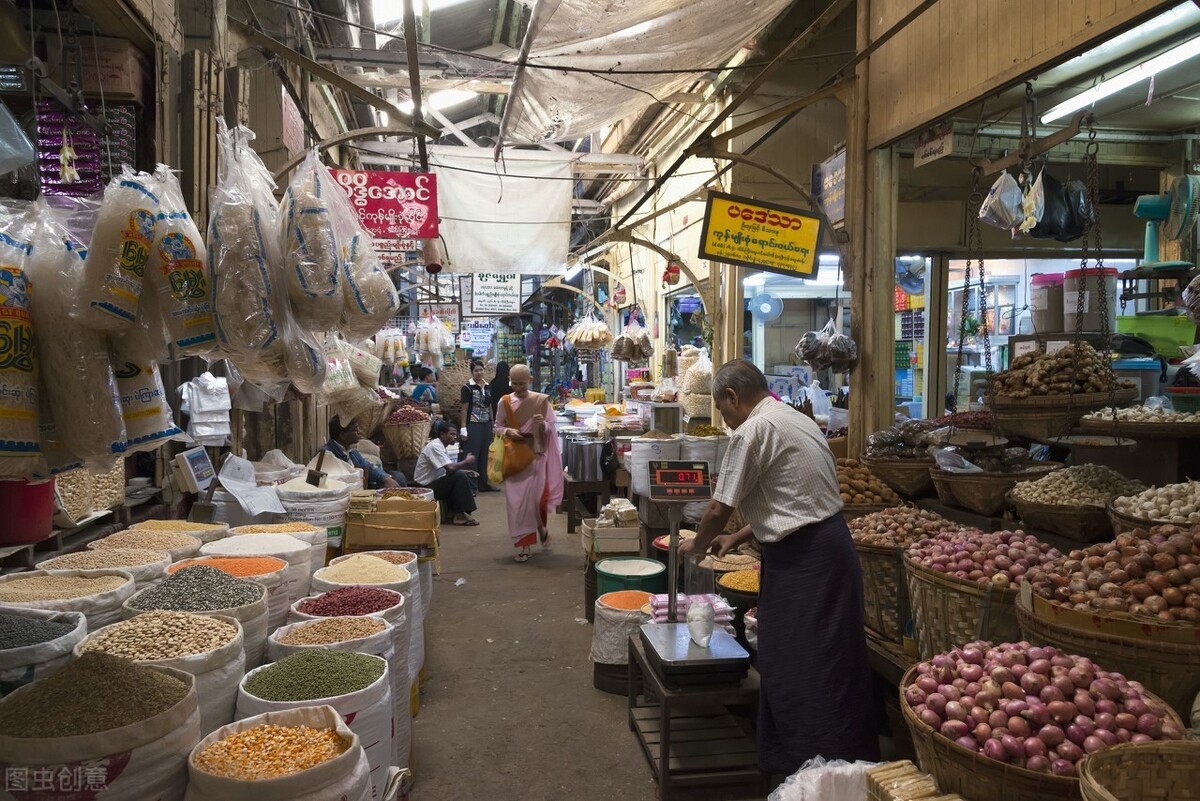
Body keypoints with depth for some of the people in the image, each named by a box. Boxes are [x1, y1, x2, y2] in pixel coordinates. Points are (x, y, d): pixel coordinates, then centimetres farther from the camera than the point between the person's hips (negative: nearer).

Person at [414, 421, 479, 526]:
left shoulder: (440, 446, 13)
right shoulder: (435, 446, -19)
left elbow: (450, 468, 13)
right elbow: (450, 468, -28)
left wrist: (467, 471, -2)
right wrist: (466, 461, -12)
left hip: (433, 484, 10)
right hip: (426, 488, -10)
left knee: (463, 475, 7)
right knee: (460, 476, -21)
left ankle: (456, 513, 3)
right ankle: (460, 515, -15)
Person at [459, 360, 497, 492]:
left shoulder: (488, 387, 11)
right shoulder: (468, 387, -7)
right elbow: (464, 409, -9)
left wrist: (492, 424, 15)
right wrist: (463, 428, -13)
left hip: (486, 425, 6)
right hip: (473, 425, -6)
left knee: (485, 455, 11)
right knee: (472, 456, -4)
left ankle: (484, 484, 20)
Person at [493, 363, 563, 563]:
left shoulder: (542, 400, -2)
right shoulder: (504, 402, 2)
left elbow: (551, 429, 1)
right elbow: (498, 427, 8)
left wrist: (543, 424, -21)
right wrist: (508, 431, -14)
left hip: (536, 455, -1)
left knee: (538, 496, -7)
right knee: (516, 500, 0)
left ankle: (541, 526, 28)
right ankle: (524, 545, 11)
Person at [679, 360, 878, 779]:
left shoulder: (752, 431, -14)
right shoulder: (795, 418, 16)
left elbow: (719, 509, -10)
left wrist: (697, 544, 10)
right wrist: (738, 538, 23)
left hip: (802, 557, -10)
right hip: (830, 542, 10)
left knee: (800, 669, -2)